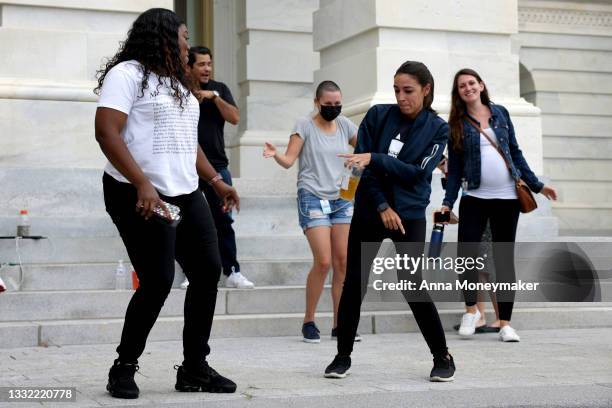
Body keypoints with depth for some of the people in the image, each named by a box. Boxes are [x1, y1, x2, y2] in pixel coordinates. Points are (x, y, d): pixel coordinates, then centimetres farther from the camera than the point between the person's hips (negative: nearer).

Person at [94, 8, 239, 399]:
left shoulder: (176, 82, 20)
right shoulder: (128, 74, -8)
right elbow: (107, 132, -18)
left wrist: (217, 181, 21)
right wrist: (143, 185, -26)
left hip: (186, 194, 9)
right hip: (142, 196, -9)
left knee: (208, 270, 4)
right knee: (158, 281, -12)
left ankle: (195, 368, 13)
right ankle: (124, 368, 6)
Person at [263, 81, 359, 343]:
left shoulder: (344, 124, 10)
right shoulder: (305, 125, -3)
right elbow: (289, 160, -7)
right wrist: (275, 154, -28)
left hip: (341, 199, 5)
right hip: (312, 197, -5)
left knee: (342, 262, 1)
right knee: (323, 261, -13)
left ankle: (339, 325, 10)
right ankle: (309, 322, 3)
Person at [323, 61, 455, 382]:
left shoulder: (438, 129, -2)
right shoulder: (378, 116, 0)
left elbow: (418, 172, -13)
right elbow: (361, 163, -3)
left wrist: (374, 159, -22)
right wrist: (382, 206, -10)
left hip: (409, 216, -2)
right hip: (369, 211, 2)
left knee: (412, 286, -8)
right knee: (353, 283, 1)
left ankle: (442, 357, 7)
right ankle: (343, 355, 15)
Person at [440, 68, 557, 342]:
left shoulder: (500, 113, 9)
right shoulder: (457, 124, 4)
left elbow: (515, 152, 13)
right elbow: (454, 169, 4)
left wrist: (537, 185, 11)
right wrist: (447, 203, -5)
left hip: (507, 197, 1)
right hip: (474, 197, -1)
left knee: (504, 258, 3)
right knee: (466, 253, -12)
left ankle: (505, 324, 8)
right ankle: (471, 309, 12)